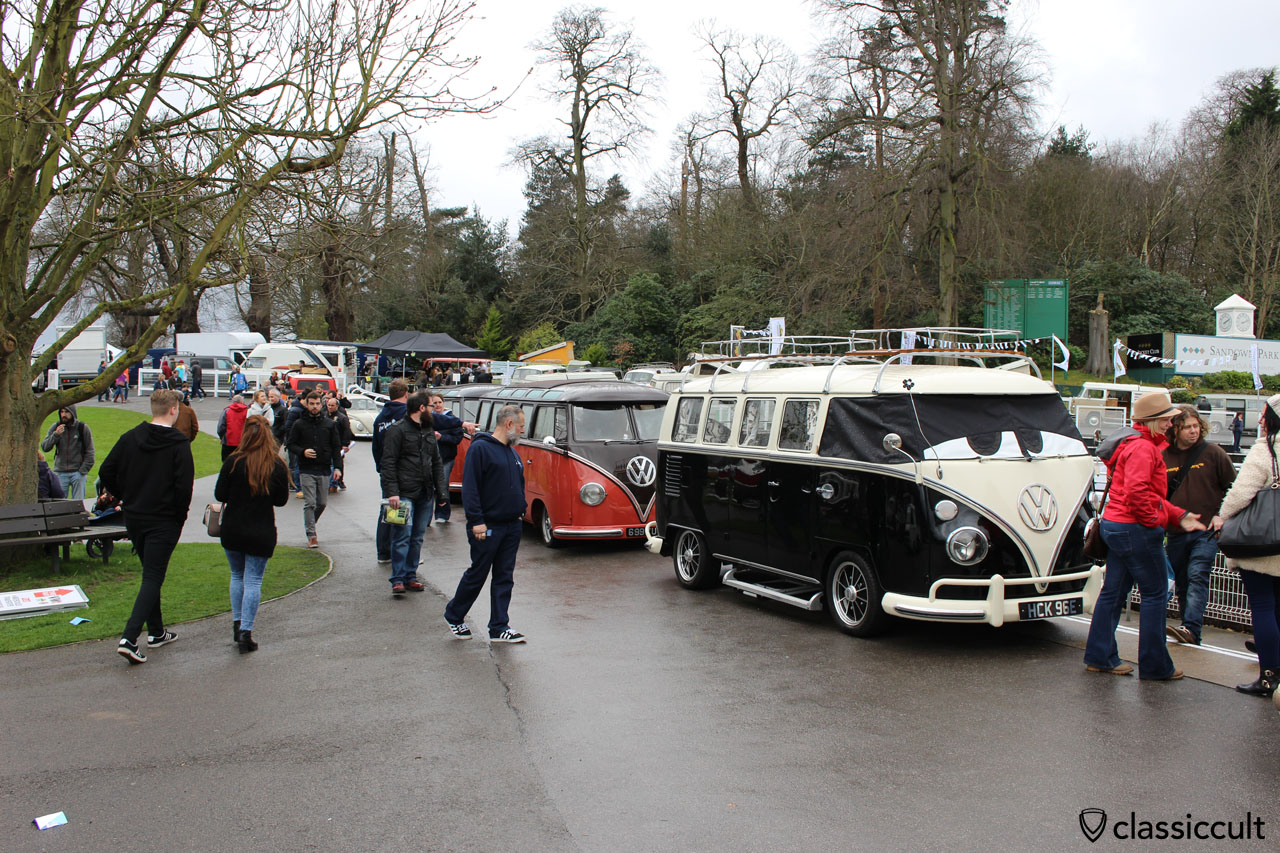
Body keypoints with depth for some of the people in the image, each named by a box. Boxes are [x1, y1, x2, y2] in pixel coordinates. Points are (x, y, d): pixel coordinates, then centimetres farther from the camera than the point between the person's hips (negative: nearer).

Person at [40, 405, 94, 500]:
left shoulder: (83, 428, 0)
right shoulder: (55, 427, 6)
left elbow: (89, 452, 2)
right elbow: (44, 447, -1)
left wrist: (83, 470, -7)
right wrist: (55, 435, -16)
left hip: (78, 472, -2)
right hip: (60, 472, 2)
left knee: (78, 502, -2)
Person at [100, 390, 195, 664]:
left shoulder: (130, 437, 3)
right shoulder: (179, 444, -13)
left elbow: (106, 472, 4)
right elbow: (184, 486, -18)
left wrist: (127, 498, 14)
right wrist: (180, 517, -5)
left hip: (133, 518, 6)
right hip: (164, 521, -6)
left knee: (151, 573, 19)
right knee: (153, 577, -3)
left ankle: (156, 632, 27)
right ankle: (129, 639, -14)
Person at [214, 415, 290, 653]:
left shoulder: (234, 462, -10)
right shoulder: (277, 466, -8)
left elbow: (219, 495, -6)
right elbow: (281, 500, 0)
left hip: (232, 531, 1)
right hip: (262, 533, -1)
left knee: (237, 576, 19)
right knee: (253, 581, 4)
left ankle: (237, 624, 22)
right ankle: (246, 632, -1)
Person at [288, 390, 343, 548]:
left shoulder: (330, 424, 8)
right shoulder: (299, 424, 3)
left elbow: (336, 447, 9)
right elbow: (291, 444, 5)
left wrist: (338, 467, 0)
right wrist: (303, 452, -15)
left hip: (324, 470, 2)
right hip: (306, 470, -2)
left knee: (322, 503, 8)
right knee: (309, 503, -7)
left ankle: (310, 524, 32)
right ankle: (311, 535, -2)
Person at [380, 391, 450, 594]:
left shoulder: (429, 431, 19)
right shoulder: (397, 430, -5)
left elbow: (437, 463, 21)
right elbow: (388, 463, -10)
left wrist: (442, 491, 11)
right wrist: (391, 492, -18)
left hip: (425, 494, 7)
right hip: (404, 493, -7)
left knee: (418, 538, 10)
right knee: (402, 536, -9)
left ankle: (410, 576, 17)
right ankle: (398, 580, -5)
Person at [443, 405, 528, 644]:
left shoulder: (513, 452, 14)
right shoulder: (480, 448, -11)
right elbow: (470, 487, -16)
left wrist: (520, 511, 14)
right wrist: (476, 521, -19)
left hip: (512, 527, 7)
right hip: (487, 527, -7)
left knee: (505, 578, 7)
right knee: (476, 575, 3)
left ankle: (499, 628, 12)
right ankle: (454, 616, 22)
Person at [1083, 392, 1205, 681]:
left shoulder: (1144, 445, 20)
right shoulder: (1142, 447, -15)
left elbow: (1151, 493, 24)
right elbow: (1137, 491, -27)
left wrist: (1179, 516, 16)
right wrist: (1155, 520, -16)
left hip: (1116, 526, 11)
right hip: (1136, 529, -11)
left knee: (1113, 591, 12)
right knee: (1155, 594, -1)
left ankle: (1099, 657, 18)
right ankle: (1154, 665, 6)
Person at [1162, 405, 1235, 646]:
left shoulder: (1213, 452, -1)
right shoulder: (1164, 457, 5)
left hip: (1207, 530, -4)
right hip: (1176, 533, 4)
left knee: (1197, 576, -19)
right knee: (1181, 583, 8)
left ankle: (1191, 629, -29)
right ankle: (1189, 635, 18)